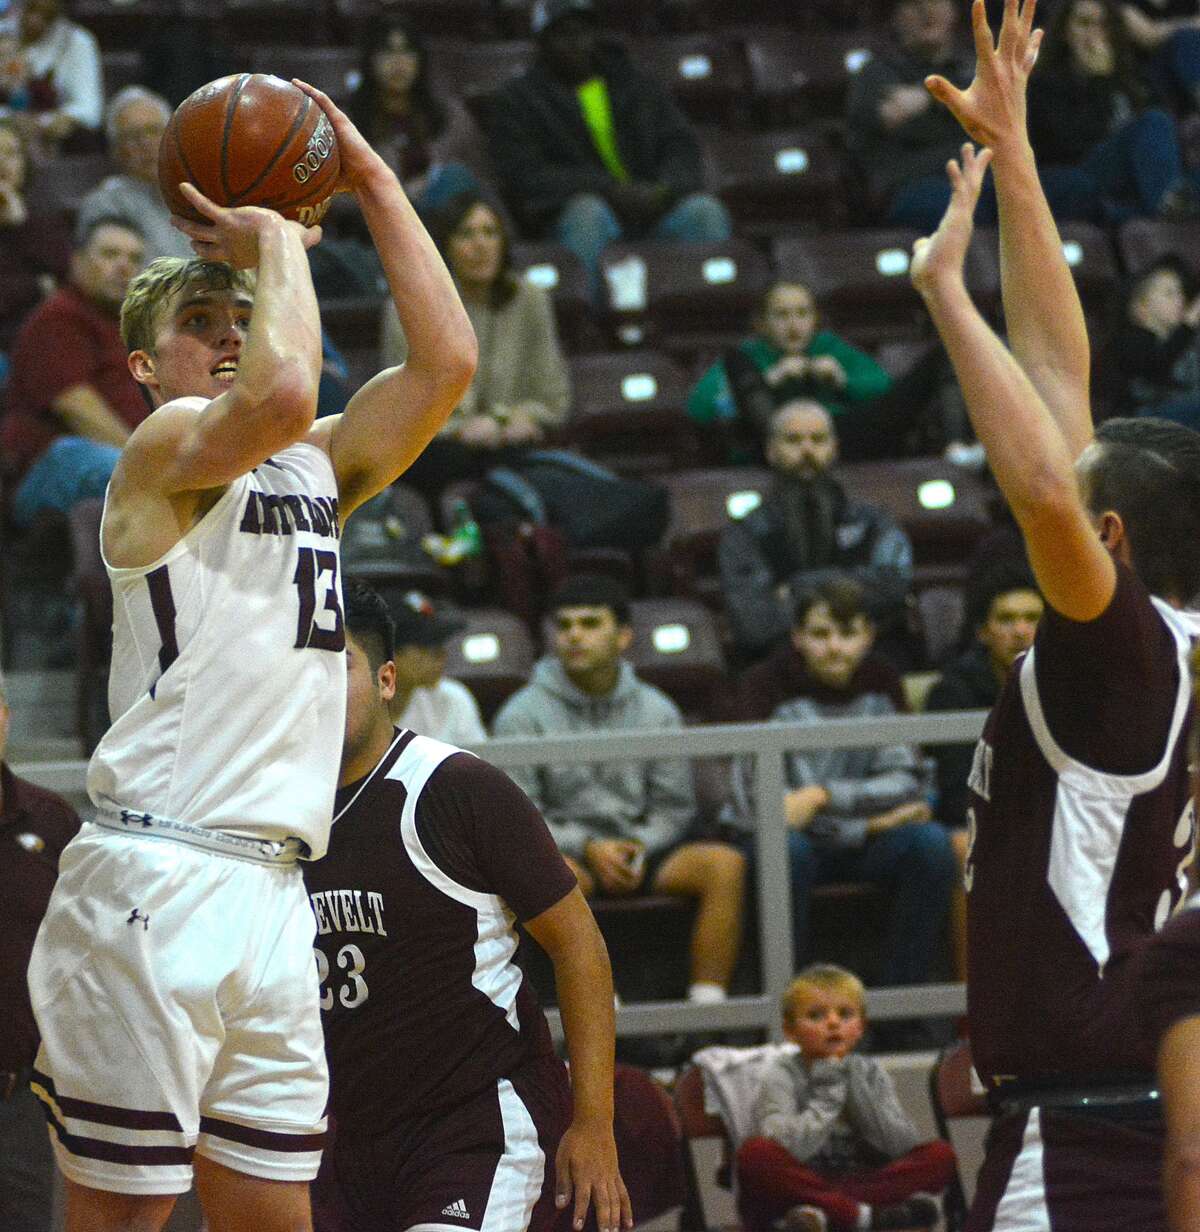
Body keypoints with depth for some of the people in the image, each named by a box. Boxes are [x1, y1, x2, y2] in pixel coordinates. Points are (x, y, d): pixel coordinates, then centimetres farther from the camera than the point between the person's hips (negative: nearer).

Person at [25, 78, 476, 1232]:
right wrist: (275, 243, -7)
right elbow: (282, 396, -23)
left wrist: (373, 184, 13)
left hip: (271, 892, 8)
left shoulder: (315, 471, 21)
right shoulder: (165, 447, -2)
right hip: (157, 874, -8)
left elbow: (445, 363, 12)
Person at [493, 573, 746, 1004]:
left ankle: (707, 1005, -29)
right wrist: (588, 848, -17)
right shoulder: (522, 715, 1)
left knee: (725, 862, -24)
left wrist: (638, 849, -9)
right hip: (563, 851, -3)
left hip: (638, 850, 3)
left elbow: (674, 806, 12)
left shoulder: (657, 711, 11)